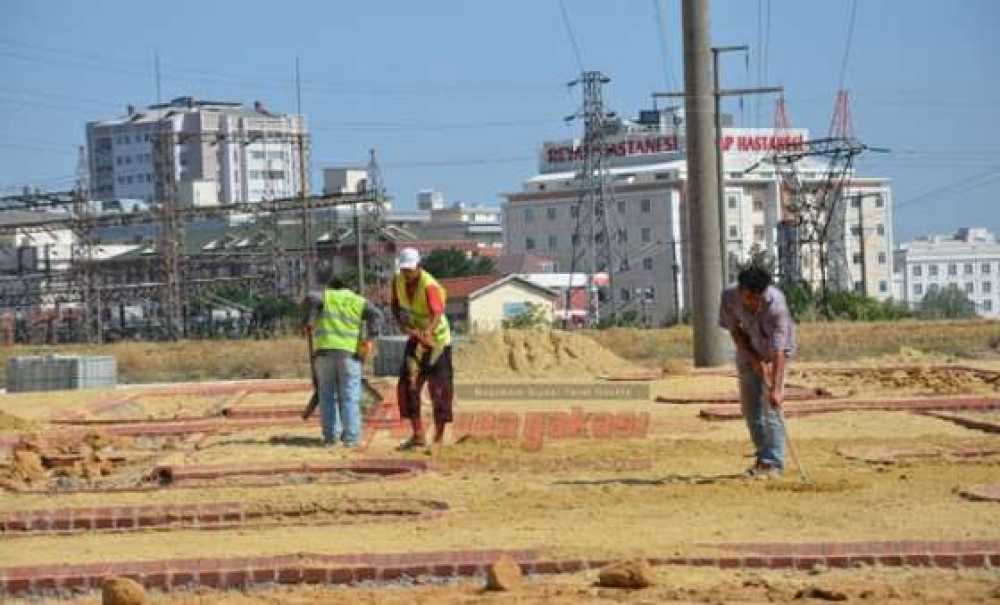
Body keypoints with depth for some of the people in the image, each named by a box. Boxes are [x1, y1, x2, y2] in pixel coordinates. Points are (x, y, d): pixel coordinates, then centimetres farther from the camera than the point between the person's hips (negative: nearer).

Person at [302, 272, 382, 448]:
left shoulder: (325, 296, 12)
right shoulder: (359, 302, 13)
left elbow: (311, 299, -9)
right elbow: (376, 314, -3)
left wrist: (309, 322, -1)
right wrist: (368, 338, -7)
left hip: (324, 350, 0)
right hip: (350, 352, 0)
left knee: (328, 395, 8)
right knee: (349, 396, 1)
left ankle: (330, 435, 6)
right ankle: (350, 437, -3)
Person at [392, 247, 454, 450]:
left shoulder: (429, 286, -28)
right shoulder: (398, 281, -7)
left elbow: (437, 314, -43)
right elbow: (395, 305, 7)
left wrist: (428, 330, -63)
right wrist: (401, 322, -14)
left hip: (437, 339, -6)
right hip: (416, 338, 6)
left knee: (439, 389, -3)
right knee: (408, 384, -6)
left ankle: (439, 438, 6)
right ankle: (418, 436, -2)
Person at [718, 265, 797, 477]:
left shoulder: (776, 305, -37)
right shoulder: (729, 296, -25)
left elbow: (779, 350, -39)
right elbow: (735, 330, -10)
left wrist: (777, 388, -45)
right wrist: (755, 359, -19)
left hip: (775, 351, -4)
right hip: (748, 350, 4)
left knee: (769, 405, -16)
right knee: (750, 407, 7)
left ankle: (773, 462, -12)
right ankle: (763, 457, 21)